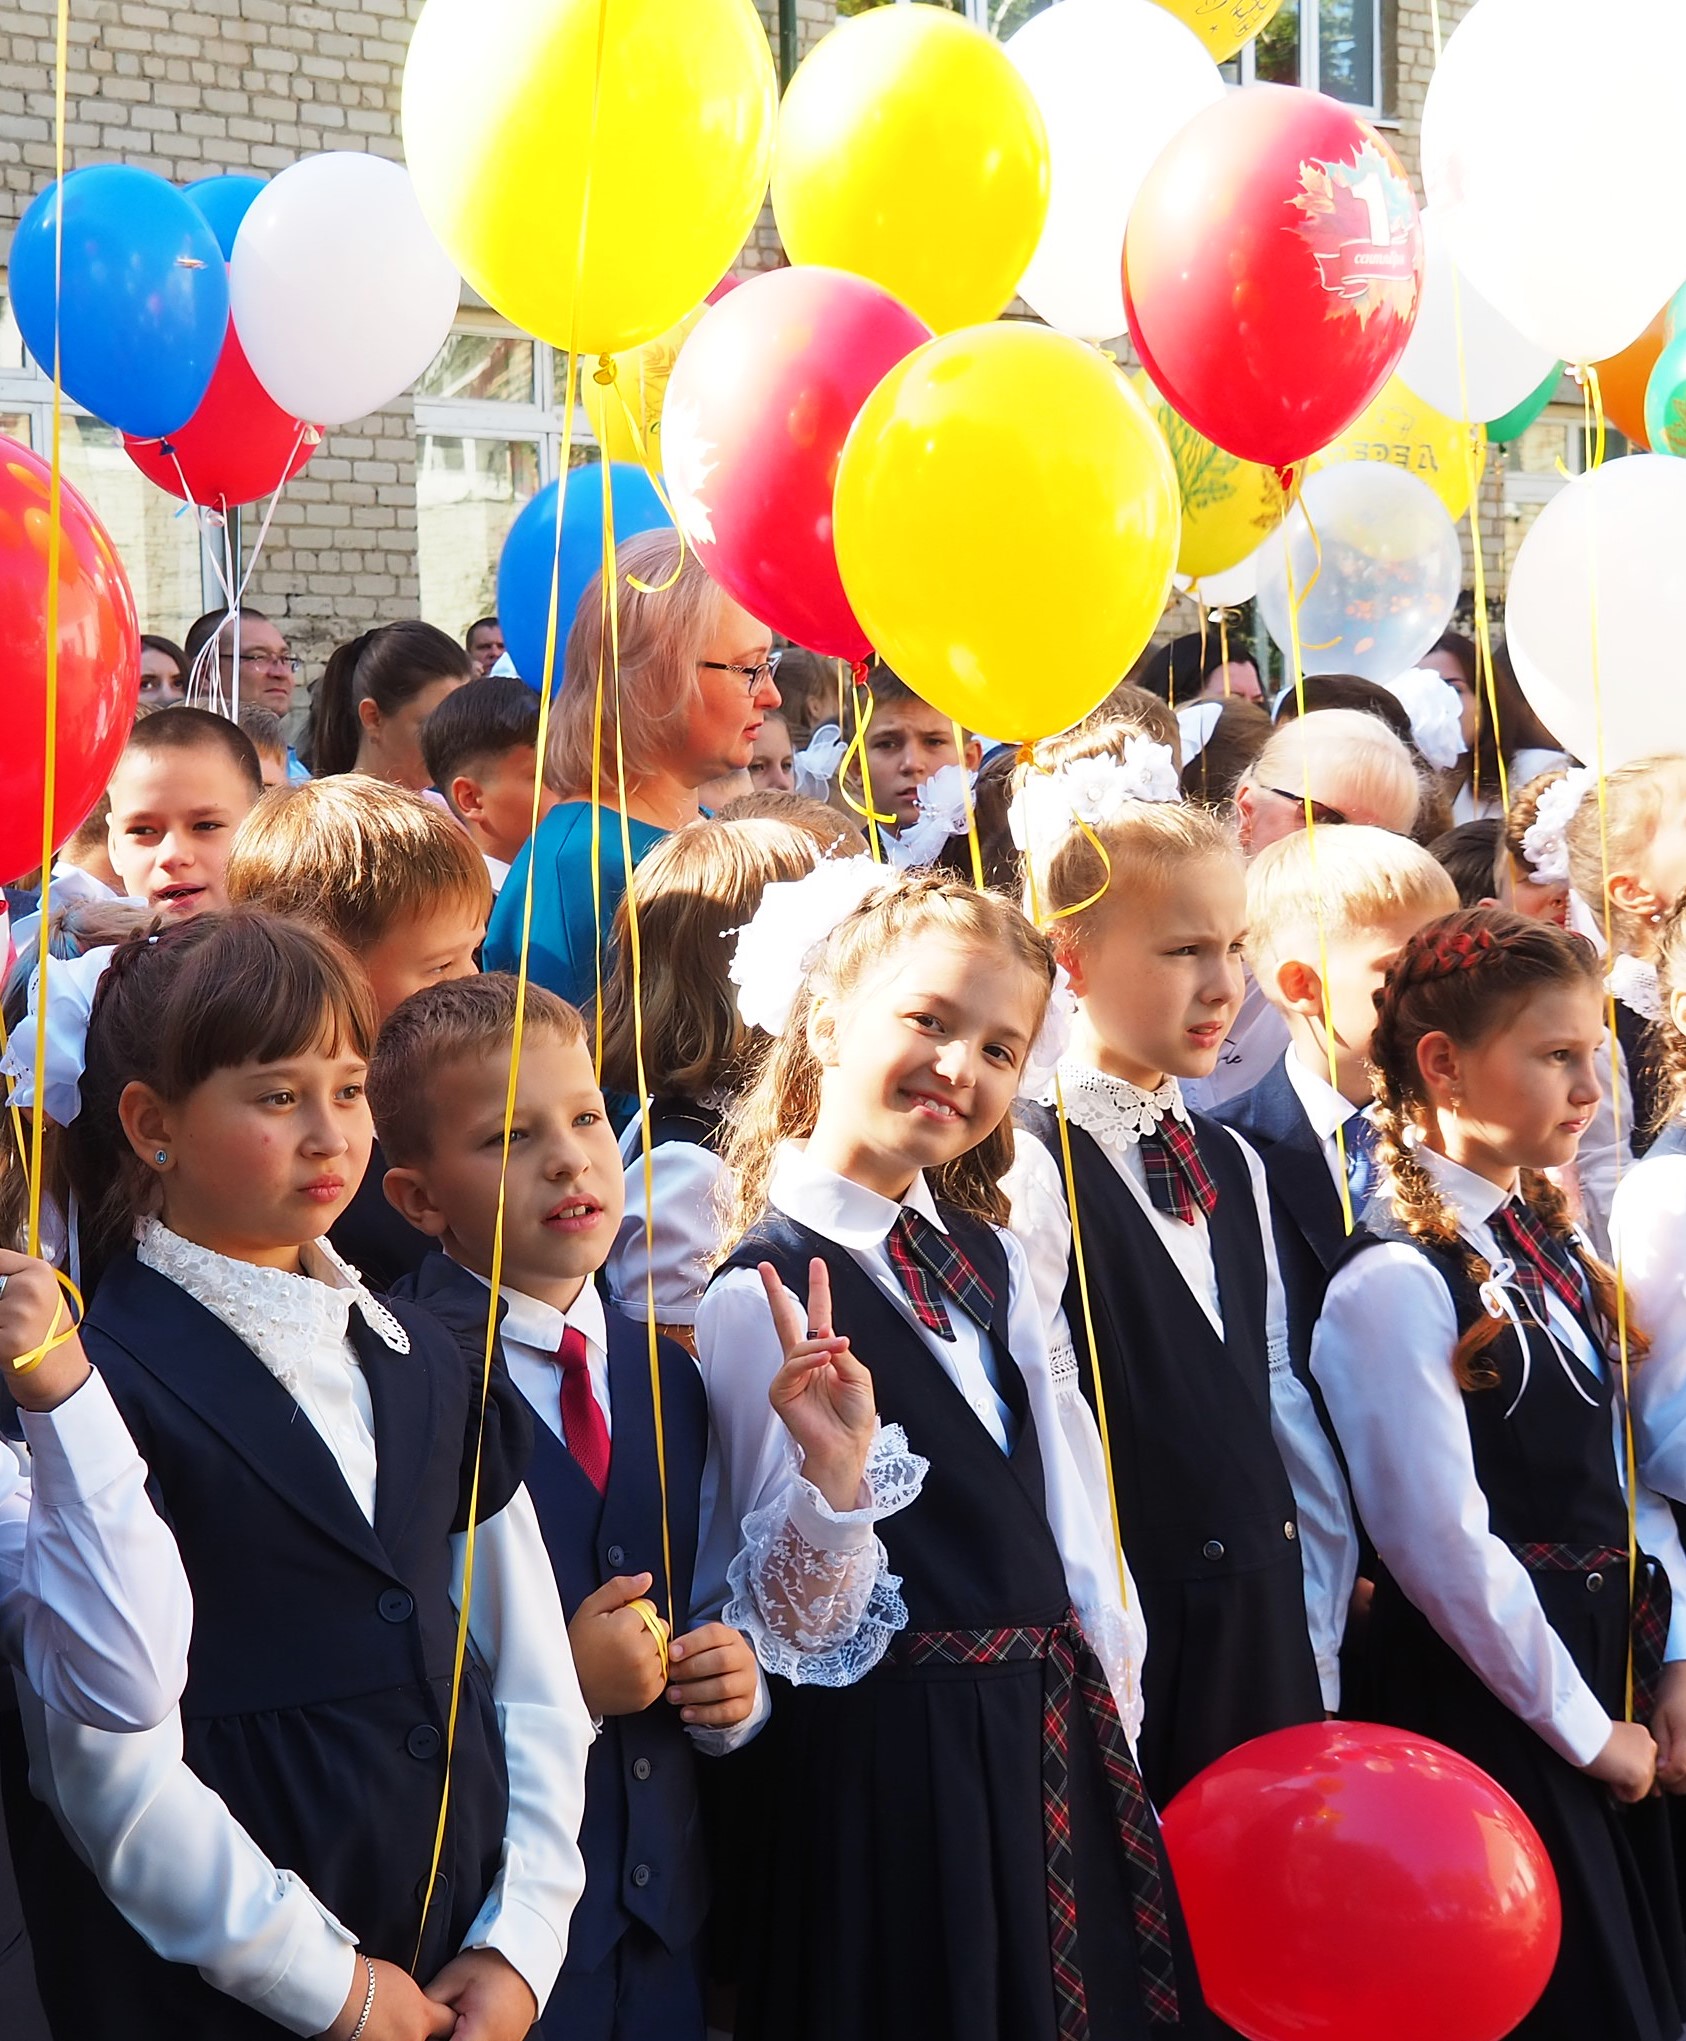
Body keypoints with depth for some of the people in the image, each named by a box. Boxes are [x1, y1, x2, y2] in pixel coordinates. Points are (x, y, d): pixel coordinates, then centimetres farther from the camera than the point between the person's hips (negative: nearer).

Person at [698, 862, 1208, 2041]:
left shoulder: (990, 1258, 9)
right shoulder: (765, 1296, -14)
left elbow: (1066, 1511, 13)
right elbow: (798, 1631, -13)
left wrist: (1113, 1713, 11)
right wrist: (834, 1474, -31)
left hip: (1064, 1740, 7)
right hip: (903, 1757, -7)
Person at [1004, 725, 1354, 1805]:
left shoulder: (1233, 1167, 13)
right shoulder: (1035, 1167, -11)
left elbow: (1281, 1400, 14)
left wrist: (1319, 1630, 9)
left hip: (1270, 1644, 7)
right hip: (1137, 1641, -7)